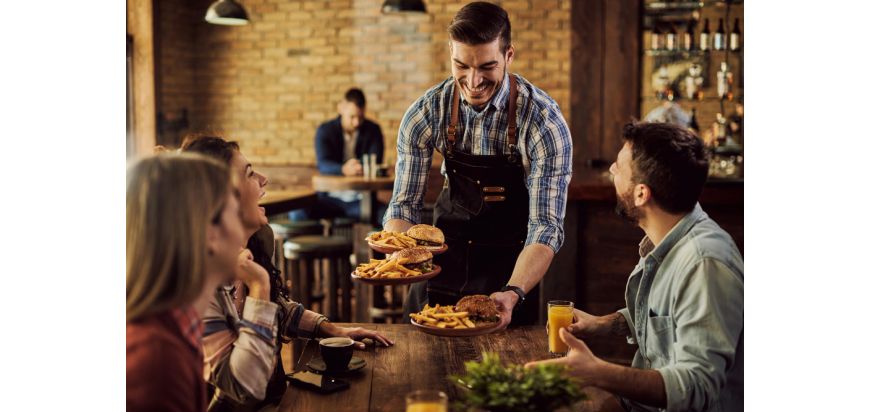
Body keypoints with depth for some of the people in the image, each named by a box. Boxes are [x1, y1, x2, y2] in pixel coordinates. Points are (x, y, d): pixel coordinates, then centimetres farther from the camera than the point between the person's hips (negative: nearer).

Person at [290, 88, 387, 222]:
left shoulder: (373, 130, 5)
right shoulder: (325, 131, 1)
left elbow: (376, 162, -8)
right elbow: (323, 164, -17)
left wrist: (363, 167, -34)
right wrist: (344, 169, -40)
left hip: (361, 199, 0)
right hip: (330, 198, 0)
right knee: (297, 214, -29)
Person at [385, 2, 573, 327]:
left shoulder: (544, 122, -23)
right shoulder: (426, 113, -14)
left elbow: (545, 226, -24)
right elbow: (404, 203, -9)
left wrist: (514, 293, -41)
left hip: (510, 266, -2)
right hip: (447, 254, 3)